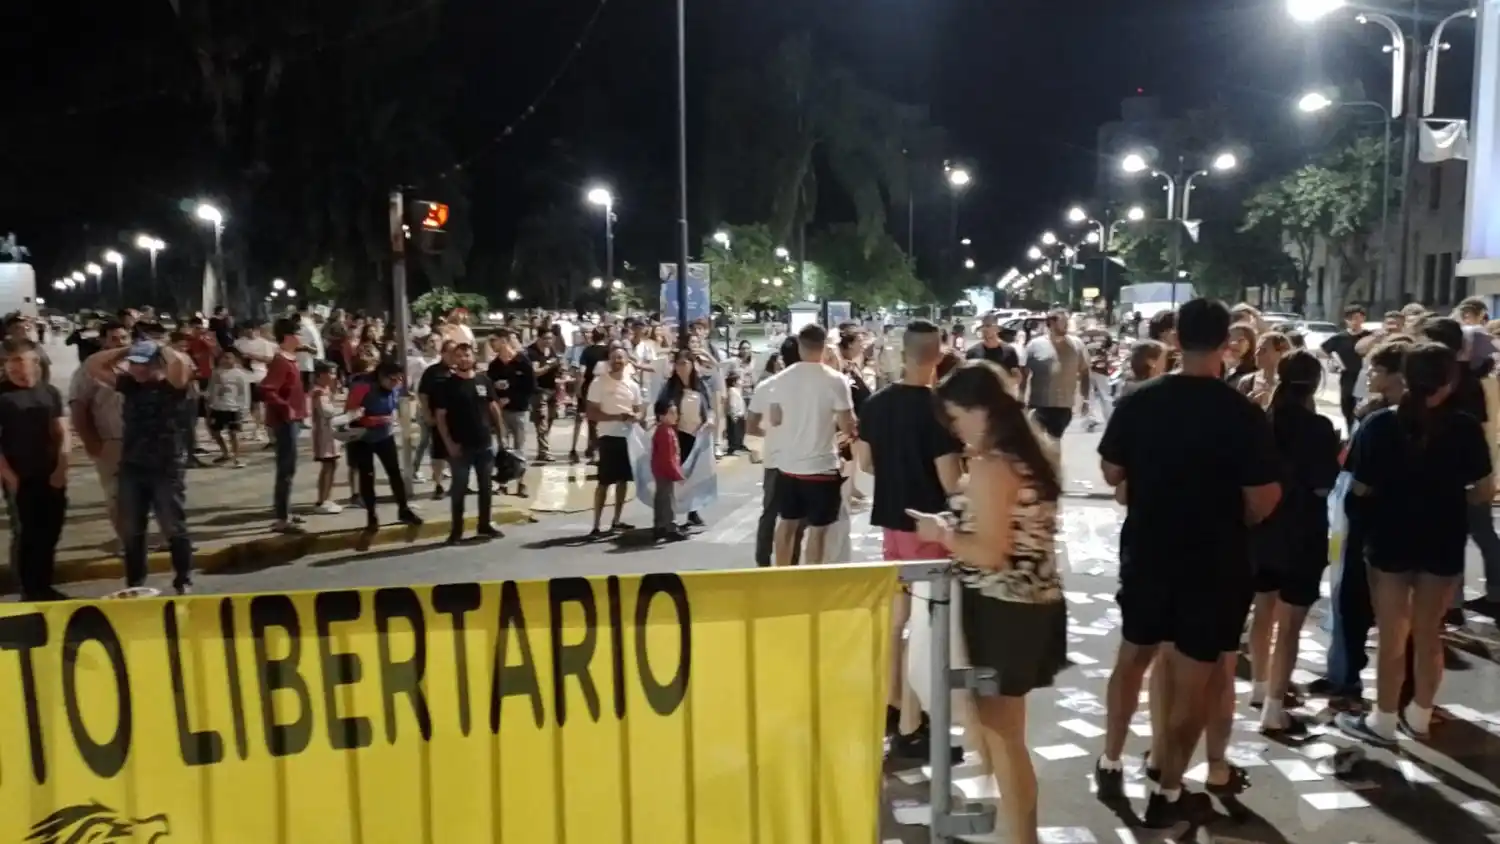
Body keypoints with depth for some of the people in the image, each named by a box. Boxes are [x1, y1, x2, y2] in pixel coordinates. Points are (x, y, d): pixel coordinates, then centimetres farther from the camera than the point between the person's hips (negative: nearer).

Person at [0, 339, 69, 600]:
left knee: (50, 534, 9)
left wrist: (61, 468, -4)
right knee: (24, 535, 1)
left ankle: (44, 587, 21)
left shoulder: (50, 392, 6)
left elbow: (62, 433, 8)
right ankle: (29, 591, 10)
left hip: (51, 478, 3)